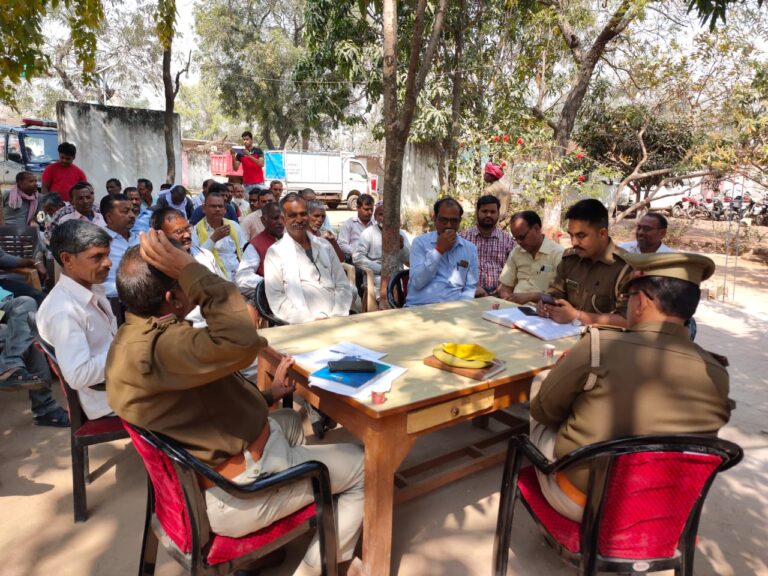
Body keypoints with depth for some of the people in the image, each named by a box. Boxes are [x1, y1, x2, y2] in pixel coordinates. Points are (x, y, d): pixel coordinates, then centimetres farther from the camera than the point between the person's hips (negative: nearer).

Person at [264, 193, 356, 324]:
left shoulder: (325, 246, 16)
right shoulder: (275, 252, 4)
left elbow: (343, 286, 12)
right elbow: (276, 297, -4)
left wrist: (336, 317, -4)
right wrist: (311, 320, -14)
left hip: (335, 321, 4)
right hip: (302, 326, -3)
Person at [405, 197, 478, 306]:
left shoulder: (470, 249, 11)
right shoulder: (420, 242, 3)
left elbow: (470, 288, 10)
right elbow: (417, 283, -8)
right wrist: (438, 250, -10)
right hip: (419, 307, -2)